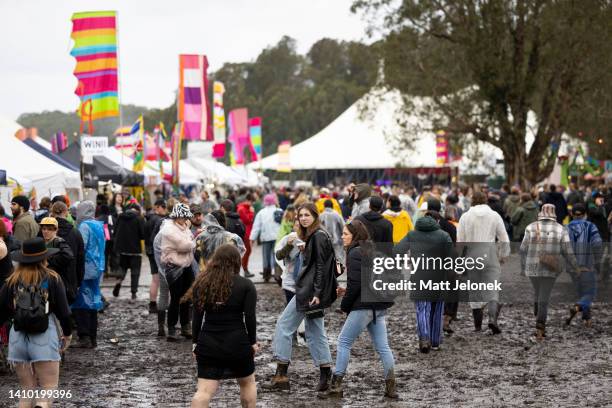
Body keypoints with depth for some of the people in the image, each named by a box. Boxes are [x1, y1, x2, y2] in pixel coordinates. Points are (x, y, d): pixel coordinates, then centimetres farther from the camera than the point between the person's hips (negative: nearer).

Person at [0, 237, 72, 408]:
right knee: (49, 388, -1)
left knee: (26, 390, 14)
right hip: (45, 338, -3)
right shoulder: (52, 279, -1)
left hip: (18, 338, 3)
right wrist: (67, 333, 18)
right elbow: (63, 310, 1)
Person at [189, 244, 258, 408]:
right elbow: (250, 317, -8)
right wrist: (253, 342, 3)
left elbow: (197, 316, 4)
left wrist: (196, 342, 12)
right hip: (237, 343, -2)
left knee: (205, 390, -1)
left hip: (208, 344, 2)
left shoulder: (202, 283, 4)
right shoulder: (246, 285, -5)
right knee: (247, 382, 21)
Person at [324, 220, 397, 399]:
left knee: (344, 342, 0)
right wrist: (347, 291, 17)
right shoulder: (371, 250, 16)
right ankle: (391, 386, 7)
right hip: (379, 306, 9)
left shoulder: (355, 253, -12)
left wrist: (344, 305, -5)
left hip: (363, 306, -9)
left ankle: (336, 384, 0)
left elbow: (355, 283, -17)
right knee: (382, 346, 8)